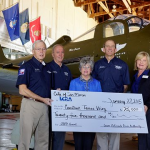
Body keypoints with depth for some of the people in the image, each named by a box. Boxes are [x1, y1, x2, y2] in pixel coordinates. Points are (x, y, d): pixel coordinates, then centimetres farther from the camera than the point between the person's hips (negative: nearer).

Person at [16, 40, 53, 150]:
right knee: (26, 137, 0)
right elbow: (22, 90, -15)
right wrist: (43, 99, -15)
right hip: (31, 104, -6)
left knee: (43, 139, 12)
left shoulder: (47, 68, 14)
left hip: (45, 106, 7)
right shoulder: (27, 66, -6)